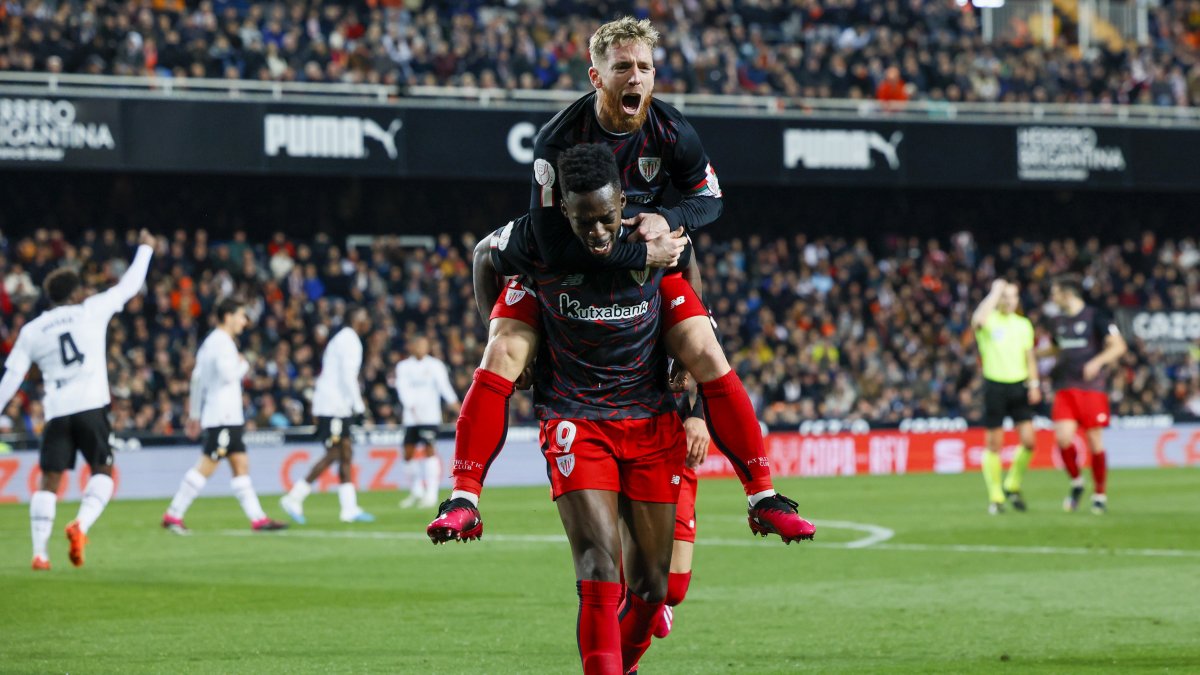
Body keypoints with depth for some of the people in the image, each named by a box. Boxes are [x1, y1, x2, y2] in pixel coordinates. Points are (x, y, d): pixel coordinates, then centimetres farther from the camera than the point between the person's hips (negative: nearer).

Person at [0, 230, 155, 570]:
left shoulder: (31, 331, 12)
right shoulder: (91, 311, 7)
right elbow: (129, 286, 16)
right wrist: (145, 248, 30)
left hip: (56, 412, 2)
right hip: (91, 406, -2)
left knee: (49, 481, 4)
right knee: (102, 472, 9)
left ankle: (39, 553, -4)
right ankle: (81, 524, -17)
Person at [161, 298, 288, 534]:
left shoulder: (211, 341, 18)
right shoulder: (222, 342, -11)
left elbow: (197, 379, 21)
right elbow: (228, 374, -23)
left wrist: (194, 415, 24)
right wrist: (243, 365, -2)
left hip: (228, 417, 10)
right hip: (223, 415, -10)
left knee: (241, 465, 7)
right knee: (206, 467, -9)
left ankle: (257, 518, 5)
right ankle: (173, 515, -8)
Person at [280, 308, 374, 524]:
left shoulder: (342, 339, 20)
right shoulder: (350, 341, -11)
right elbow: (348, 376, -19)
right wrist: (358, 405, -14)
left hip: (334, 406, 10)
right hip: (334, 407, -10)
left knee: (346, 455, 6)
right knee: (334, 454, -10)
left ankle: (350, 508, 4)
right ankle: (294, 498, -8)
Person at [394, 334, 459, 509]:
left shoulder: (435, 365, 4)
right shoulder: (403, 367, 7)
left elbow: (443, 384, -9)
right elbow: (403, 389, -6)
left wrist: (453, 402, -27)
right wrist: (412, 407, -23)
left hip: (430, 416, -3)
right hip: (411, 417, 3)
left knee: (429, 449, -14)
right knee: (408, 453, 4)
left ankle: (431, 493, -13)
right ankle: (416, 491, 21)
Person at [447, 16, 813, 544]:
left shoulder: (671, 133, -18)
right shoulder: (559, 139, -29)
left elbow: (709, 198, 0)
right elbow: (556, 247, -32)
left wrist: (670, 221, -22)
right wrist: (643, 253, -29)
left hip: (649, 261, 2)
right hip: (564, 268, -2)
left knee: (708, 359, -10)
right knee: (503, 356, -22)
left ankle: (762, 496, 0)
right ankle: (465, 495, -16)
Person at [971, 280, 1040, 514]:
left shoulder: (1023, 324, 11)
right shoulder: (989, 321, -4)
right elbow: (979, 320, -30)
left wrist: (1034, 383, 4)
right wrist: (996, 292, -19)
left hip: (1019, 385, 4)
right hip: (995, 386, -4)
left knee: (1028, 440, -6)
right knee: (994, 443, 0)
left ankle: (1012, 486, 16)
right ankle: (995, 497, 10)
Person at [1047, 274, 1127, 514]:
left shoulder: (1095, 317, -5)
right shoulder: (1058, 322, 13)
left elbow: (1118, 346, -8)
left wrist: (1097, 362, -22)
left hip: (1092, 388, -4)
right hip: (1065, 389, 4)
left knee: (1095, 441, -1)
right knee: (1063, 438, -12)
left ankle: (1100, 495, 12)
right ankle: (1076, 483, 11)